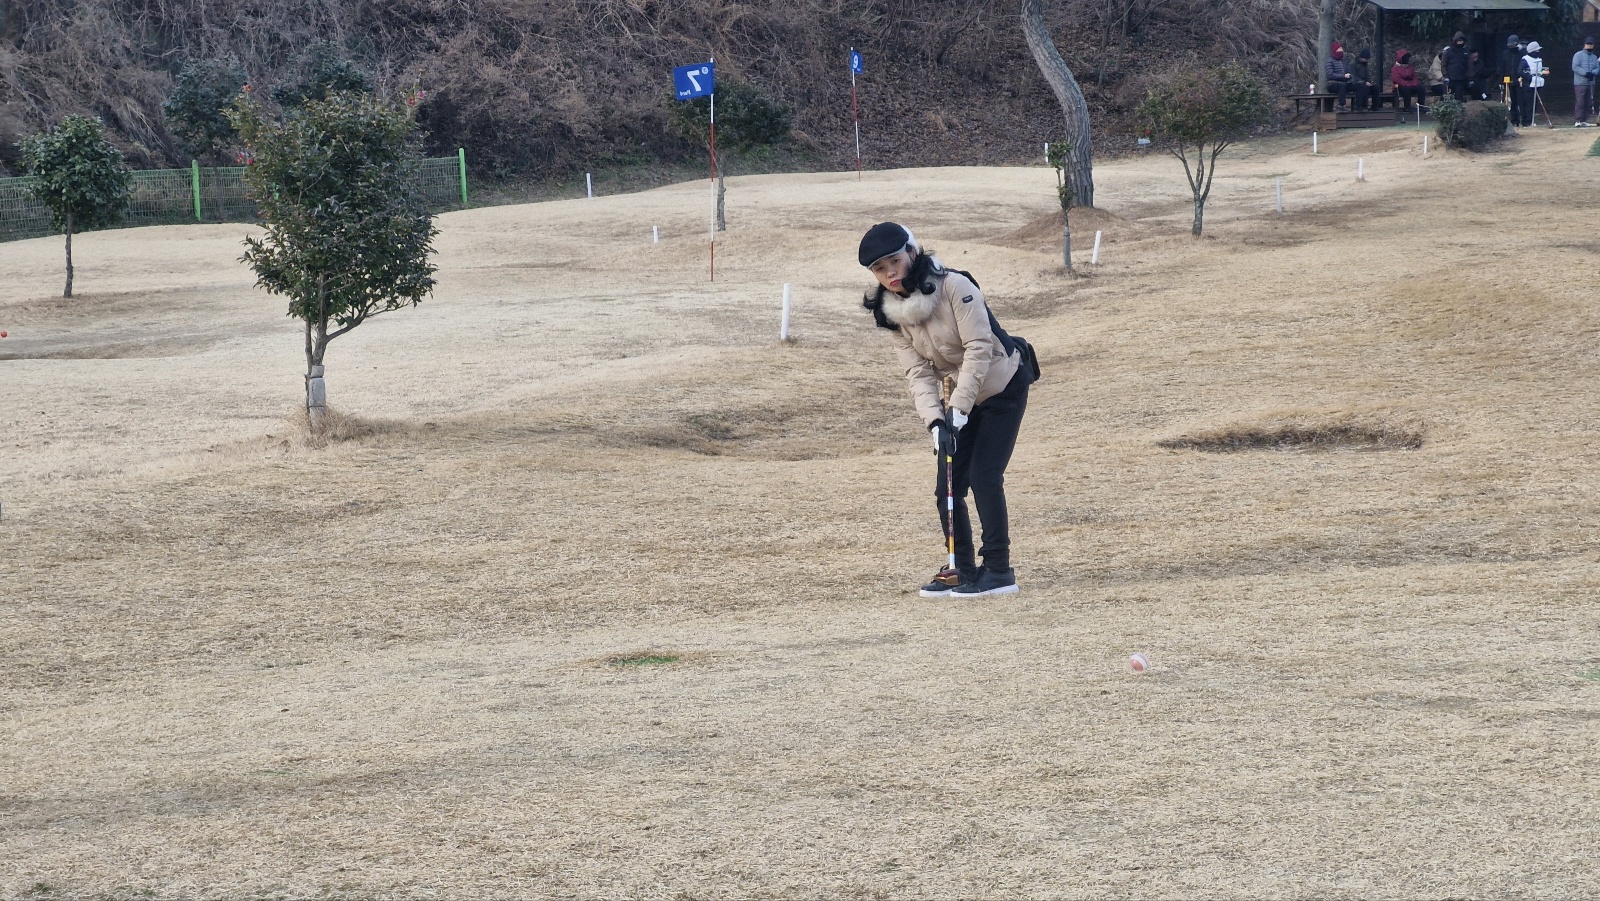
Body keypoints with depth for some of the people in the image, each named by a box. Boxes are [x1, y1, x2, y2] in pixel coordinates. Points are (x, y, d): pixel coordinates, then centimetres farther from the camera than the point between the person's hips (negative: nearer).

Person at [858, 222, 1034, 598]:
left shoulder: (954, 286, -23)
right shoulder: (893, 312, -4)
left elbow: (978, 348, -24)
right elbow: (919, 372, -6)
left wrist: (958, 409, -26)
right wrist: (934, 420, -22)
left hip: (1002, 387, -6)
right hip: (965, 396, 6)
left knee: (984, 475, -15)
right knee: (947, 484, 1)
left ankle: (998, 570, -9)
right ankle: (962, 571, 13)